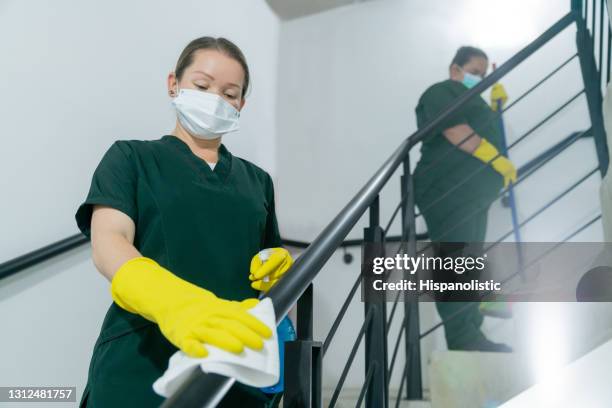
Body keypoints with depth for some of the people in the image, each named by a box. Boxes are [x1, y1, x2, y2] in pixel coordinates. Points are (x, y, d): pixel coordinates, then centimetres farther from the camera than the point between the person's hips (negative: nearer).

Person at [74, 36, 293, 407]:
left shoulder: (256, 180, 16)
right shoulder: (131, 157, 3)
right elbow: (108, 243, -14)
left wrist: (279, 268, -3)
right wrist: (176, 304, -34)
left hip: (238, 371, 4)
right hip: (142, 367, -4)